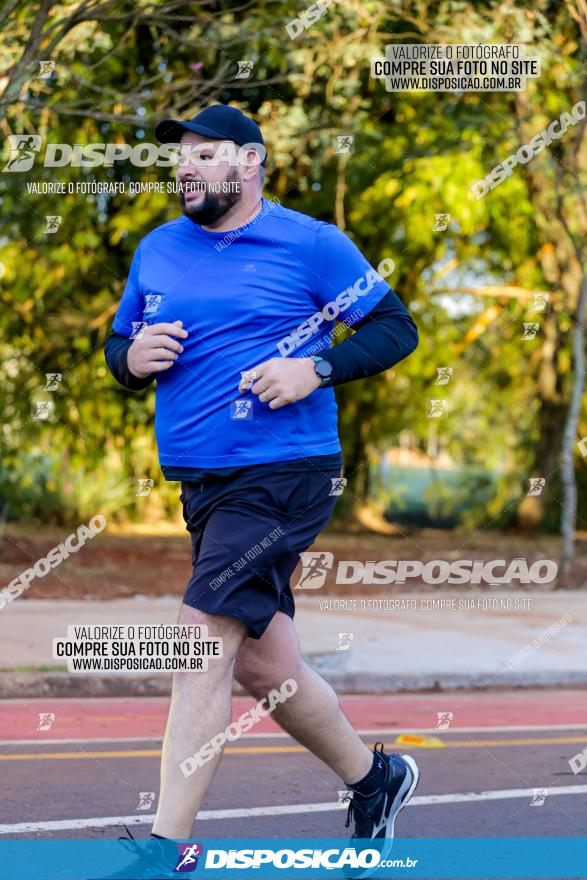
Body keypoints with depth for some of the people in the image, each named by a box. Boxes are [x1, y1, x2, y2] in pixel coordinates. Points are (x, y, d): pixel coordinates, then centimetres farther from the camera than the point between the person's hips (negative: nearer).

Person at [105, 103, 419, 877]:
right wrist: (133, 358, -1)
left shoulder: (310, 244, -3)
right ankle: (374, 778, 36)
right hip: (204, 484, 7)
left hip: (283, 475, -7)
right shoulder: (157, 251, 13)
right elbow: (118, 345, 22)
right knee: (261, 664, 13)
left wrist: (316, 368, -15)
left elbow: (396, 327, 0)